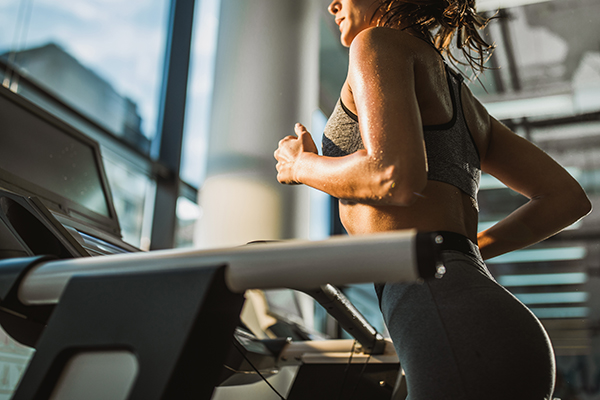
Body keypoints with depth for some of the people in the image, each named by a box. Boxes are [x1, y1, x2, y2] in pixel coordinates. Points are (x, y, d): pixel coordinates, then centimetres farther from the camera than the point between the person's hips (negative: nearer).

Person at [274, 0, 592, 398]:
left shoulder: (381, 43, 4)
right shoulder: (464, 100, 26)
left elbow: (396, 178, -15)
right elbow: (569, 199, 24)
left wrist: (302, 165, 5)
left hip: (465, 348, -9)